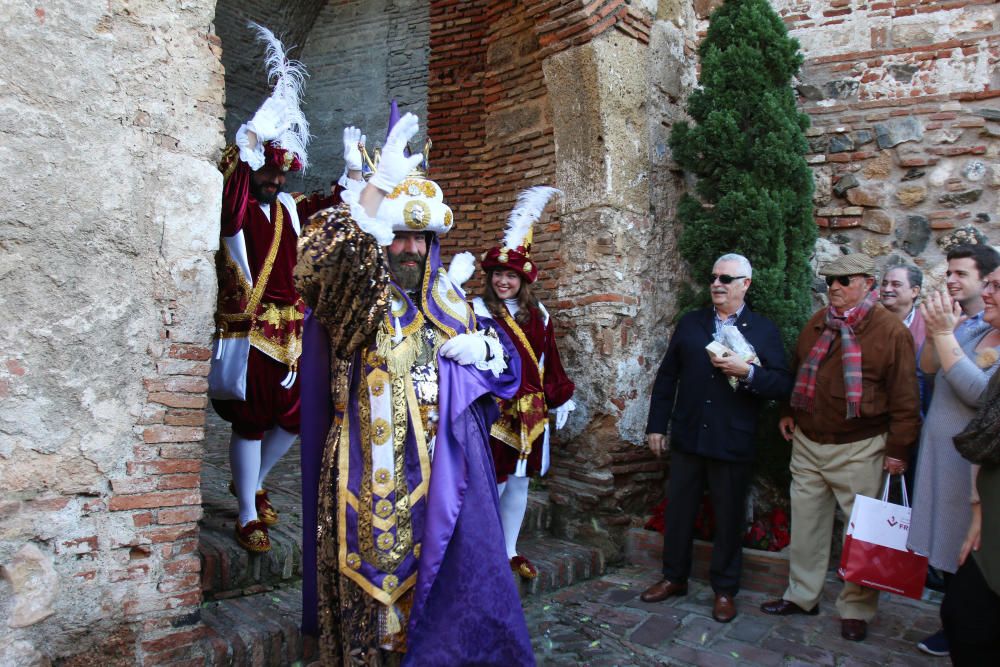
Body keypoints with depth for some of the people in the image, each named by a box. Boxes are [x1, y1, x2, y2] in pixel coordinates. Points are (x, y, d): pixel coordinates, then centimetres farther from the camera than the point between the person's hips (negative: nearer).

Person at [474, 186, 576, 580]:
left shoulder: (537, 315, 8)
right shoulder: (478, 311, -9)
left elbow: (548, 361, 15)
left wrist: (560, 400, 18)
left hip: (529, 412, 6)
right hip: (492, 410, -6)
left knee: (519, 482, 14)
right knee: (492, 485, -2)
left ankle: (509, 551, 29)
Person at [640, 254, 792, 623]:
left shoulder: (764, 330, 0)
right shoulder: (690, 323, 7)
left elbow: (783, 384, -5)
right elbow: (666, 377, 8)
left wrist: (747, 371, -22)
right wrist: (657, 426, 5)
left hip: (734, 443, -2)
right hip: (688, 437, 3)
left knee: (729, 517, 10)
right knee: (678, 509, 12)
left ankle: (724, 589, 28)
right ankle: (674, 577, 31)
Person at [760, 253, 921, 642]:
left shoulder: (890, 330, -9)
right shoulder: (817, 324, 8)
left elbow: (904, 398, -10)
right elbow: (797, 372, 20)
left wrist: (897, 449, -11)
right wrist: (788, 413, 15)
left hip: (858, 449, -5)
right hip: (807, 441, 6)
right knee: (806, 522, 14)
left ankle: (856, 610, 22)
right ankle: (801, 596, 28)